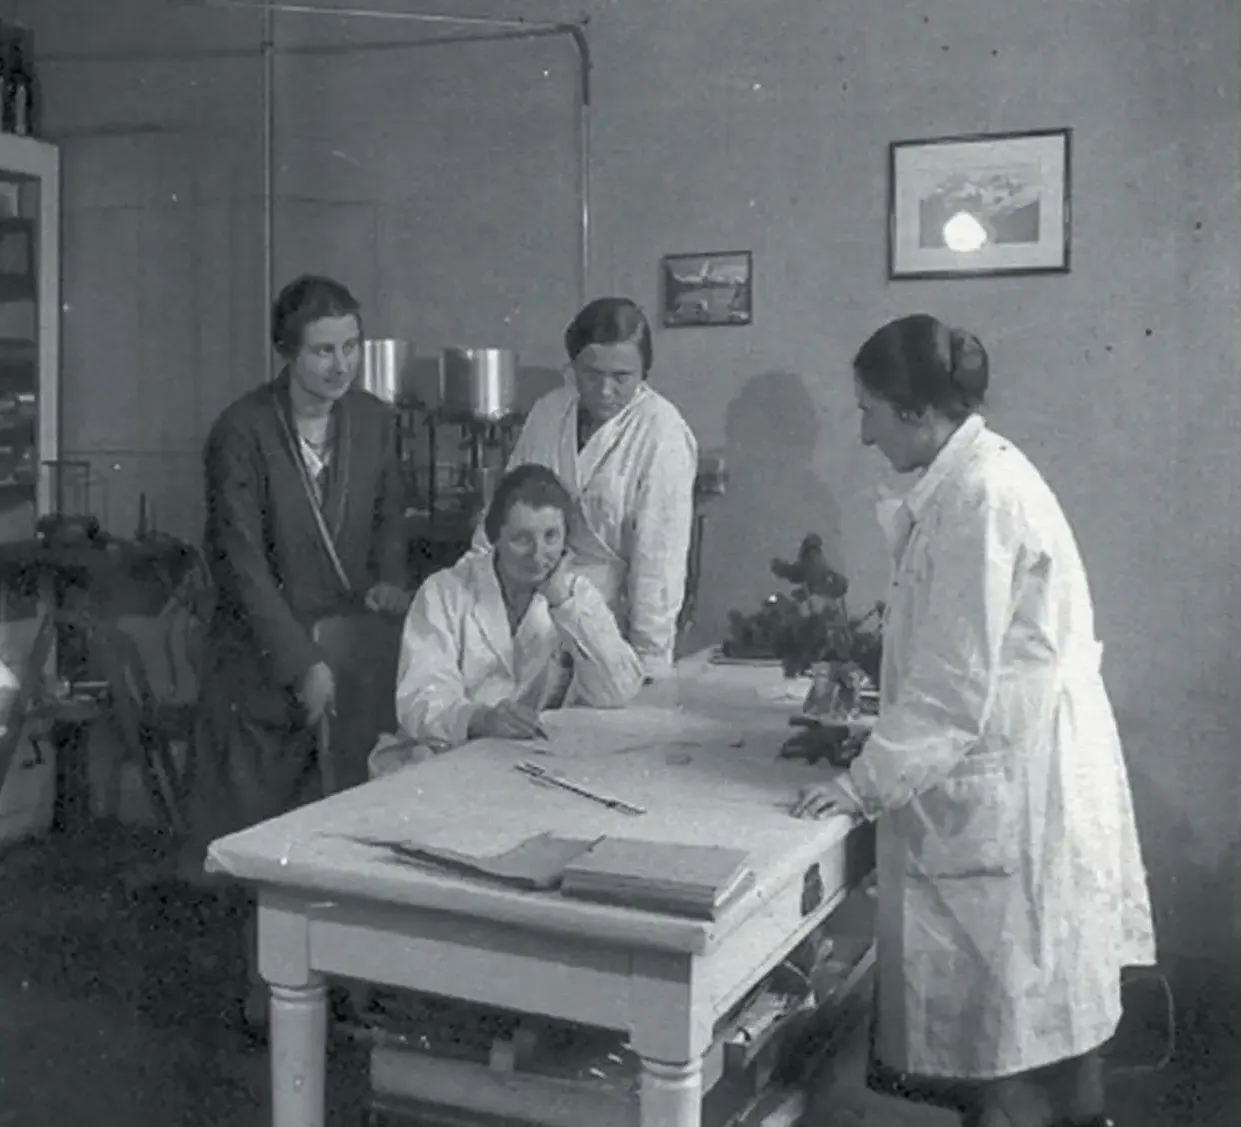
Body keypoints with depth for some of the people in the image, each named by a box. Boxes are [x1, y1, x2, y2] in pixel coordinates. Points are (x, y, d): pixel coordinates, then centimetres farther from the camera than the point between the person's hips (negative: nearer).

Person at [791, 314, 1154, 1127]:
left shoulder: (977, 493, -19)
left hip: (1014, 790, -10)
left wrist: (867, 782, -14)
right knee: (1048, 999, 19)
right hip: (1014, 779, 10)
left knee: (1006, 1017, 2)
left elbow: (957, 684, -21)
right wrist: (881, 741, 19)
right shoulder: (976, 476, 10)